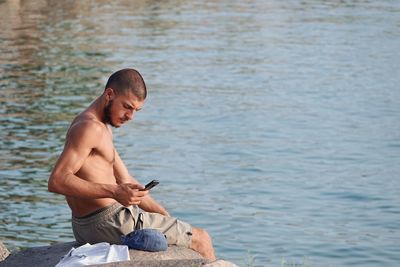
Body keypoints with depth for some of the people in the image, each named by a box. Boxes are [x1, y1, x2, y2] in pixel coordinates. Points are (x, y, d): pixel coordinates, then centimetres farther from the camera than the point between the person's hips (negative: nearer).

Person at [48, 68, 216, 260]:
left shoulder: (102, 128, 17)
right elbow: (56, 181, -26)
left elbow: (126, 181, 19)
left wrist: (166, 217, 11)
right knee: (201, 239, -2)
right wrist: (114, 192, -31)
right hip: (108, 222, -11)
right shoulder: (90, 128, -16)